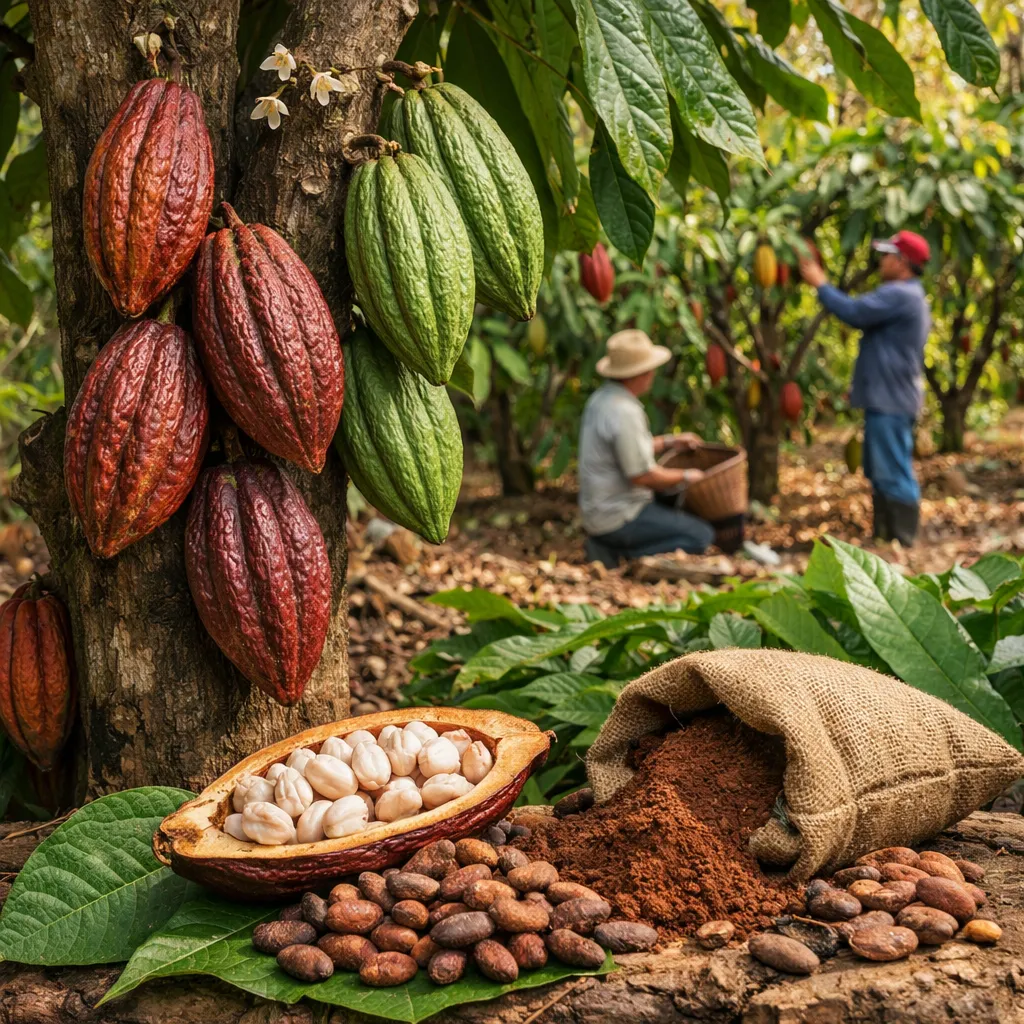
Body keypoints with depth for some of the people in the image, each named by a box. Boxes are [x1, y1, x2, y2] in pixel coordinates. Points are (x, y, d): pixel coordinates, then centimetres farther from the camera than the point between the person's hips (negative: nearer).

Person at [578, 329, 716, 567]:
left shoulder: (602, 397, 8)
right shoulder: (624, 412, -23)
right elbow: (642, 476, -22)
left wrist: (668, 442, 18)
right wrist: (686, 477, -7)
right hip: (619, 518, -10)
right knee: (702, 535, -10)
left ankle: (608, 547, 9)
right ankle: (623, 555, -8)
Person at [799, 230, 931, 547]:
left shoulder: (898, 295, -17)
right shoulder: (909, 296, 19)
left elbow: (853, 312, -22)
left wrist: (821, 284, -11)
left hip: (890, 401, -11)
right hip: (888, 398, 11)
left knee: (893, 474, -8)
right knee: (881, 473, 16)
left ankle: (903, 542, -4)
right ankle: (885, 536, 22)